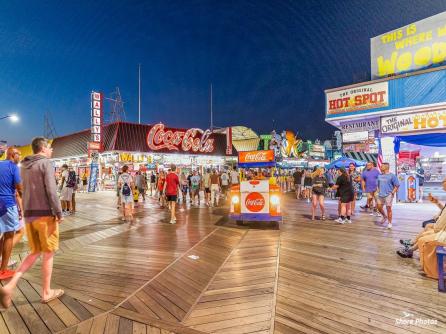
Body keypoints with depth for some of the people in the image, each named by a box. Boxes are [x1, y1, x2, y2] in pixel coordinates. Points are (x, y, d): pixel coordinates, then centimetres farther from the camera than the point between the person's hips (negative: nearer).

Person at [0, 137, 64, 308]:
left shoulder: (24, 166, 14)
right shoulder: (46, 163, -10)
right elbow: (51, 190, -18)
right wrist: (59, 212, -14)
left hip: (29, 214, 7)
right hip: (45, 214, -7)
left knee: (35, 252, 18)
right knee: (48, 253, 5)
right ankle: (46, 292, 15)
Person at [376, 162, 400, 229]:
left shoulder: (392, 175, -6)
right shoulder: (379, 175, 10)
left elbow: (397, 185, -5)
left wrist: (393, 192, -11)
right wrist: (379, 190, 11)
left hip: (388, 195, -5)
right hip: (380, 194, 6)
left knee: (388, 208, -1)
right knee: (379, 207, 7)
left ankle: (389, 223, 9)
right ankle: (385, 216, 33)